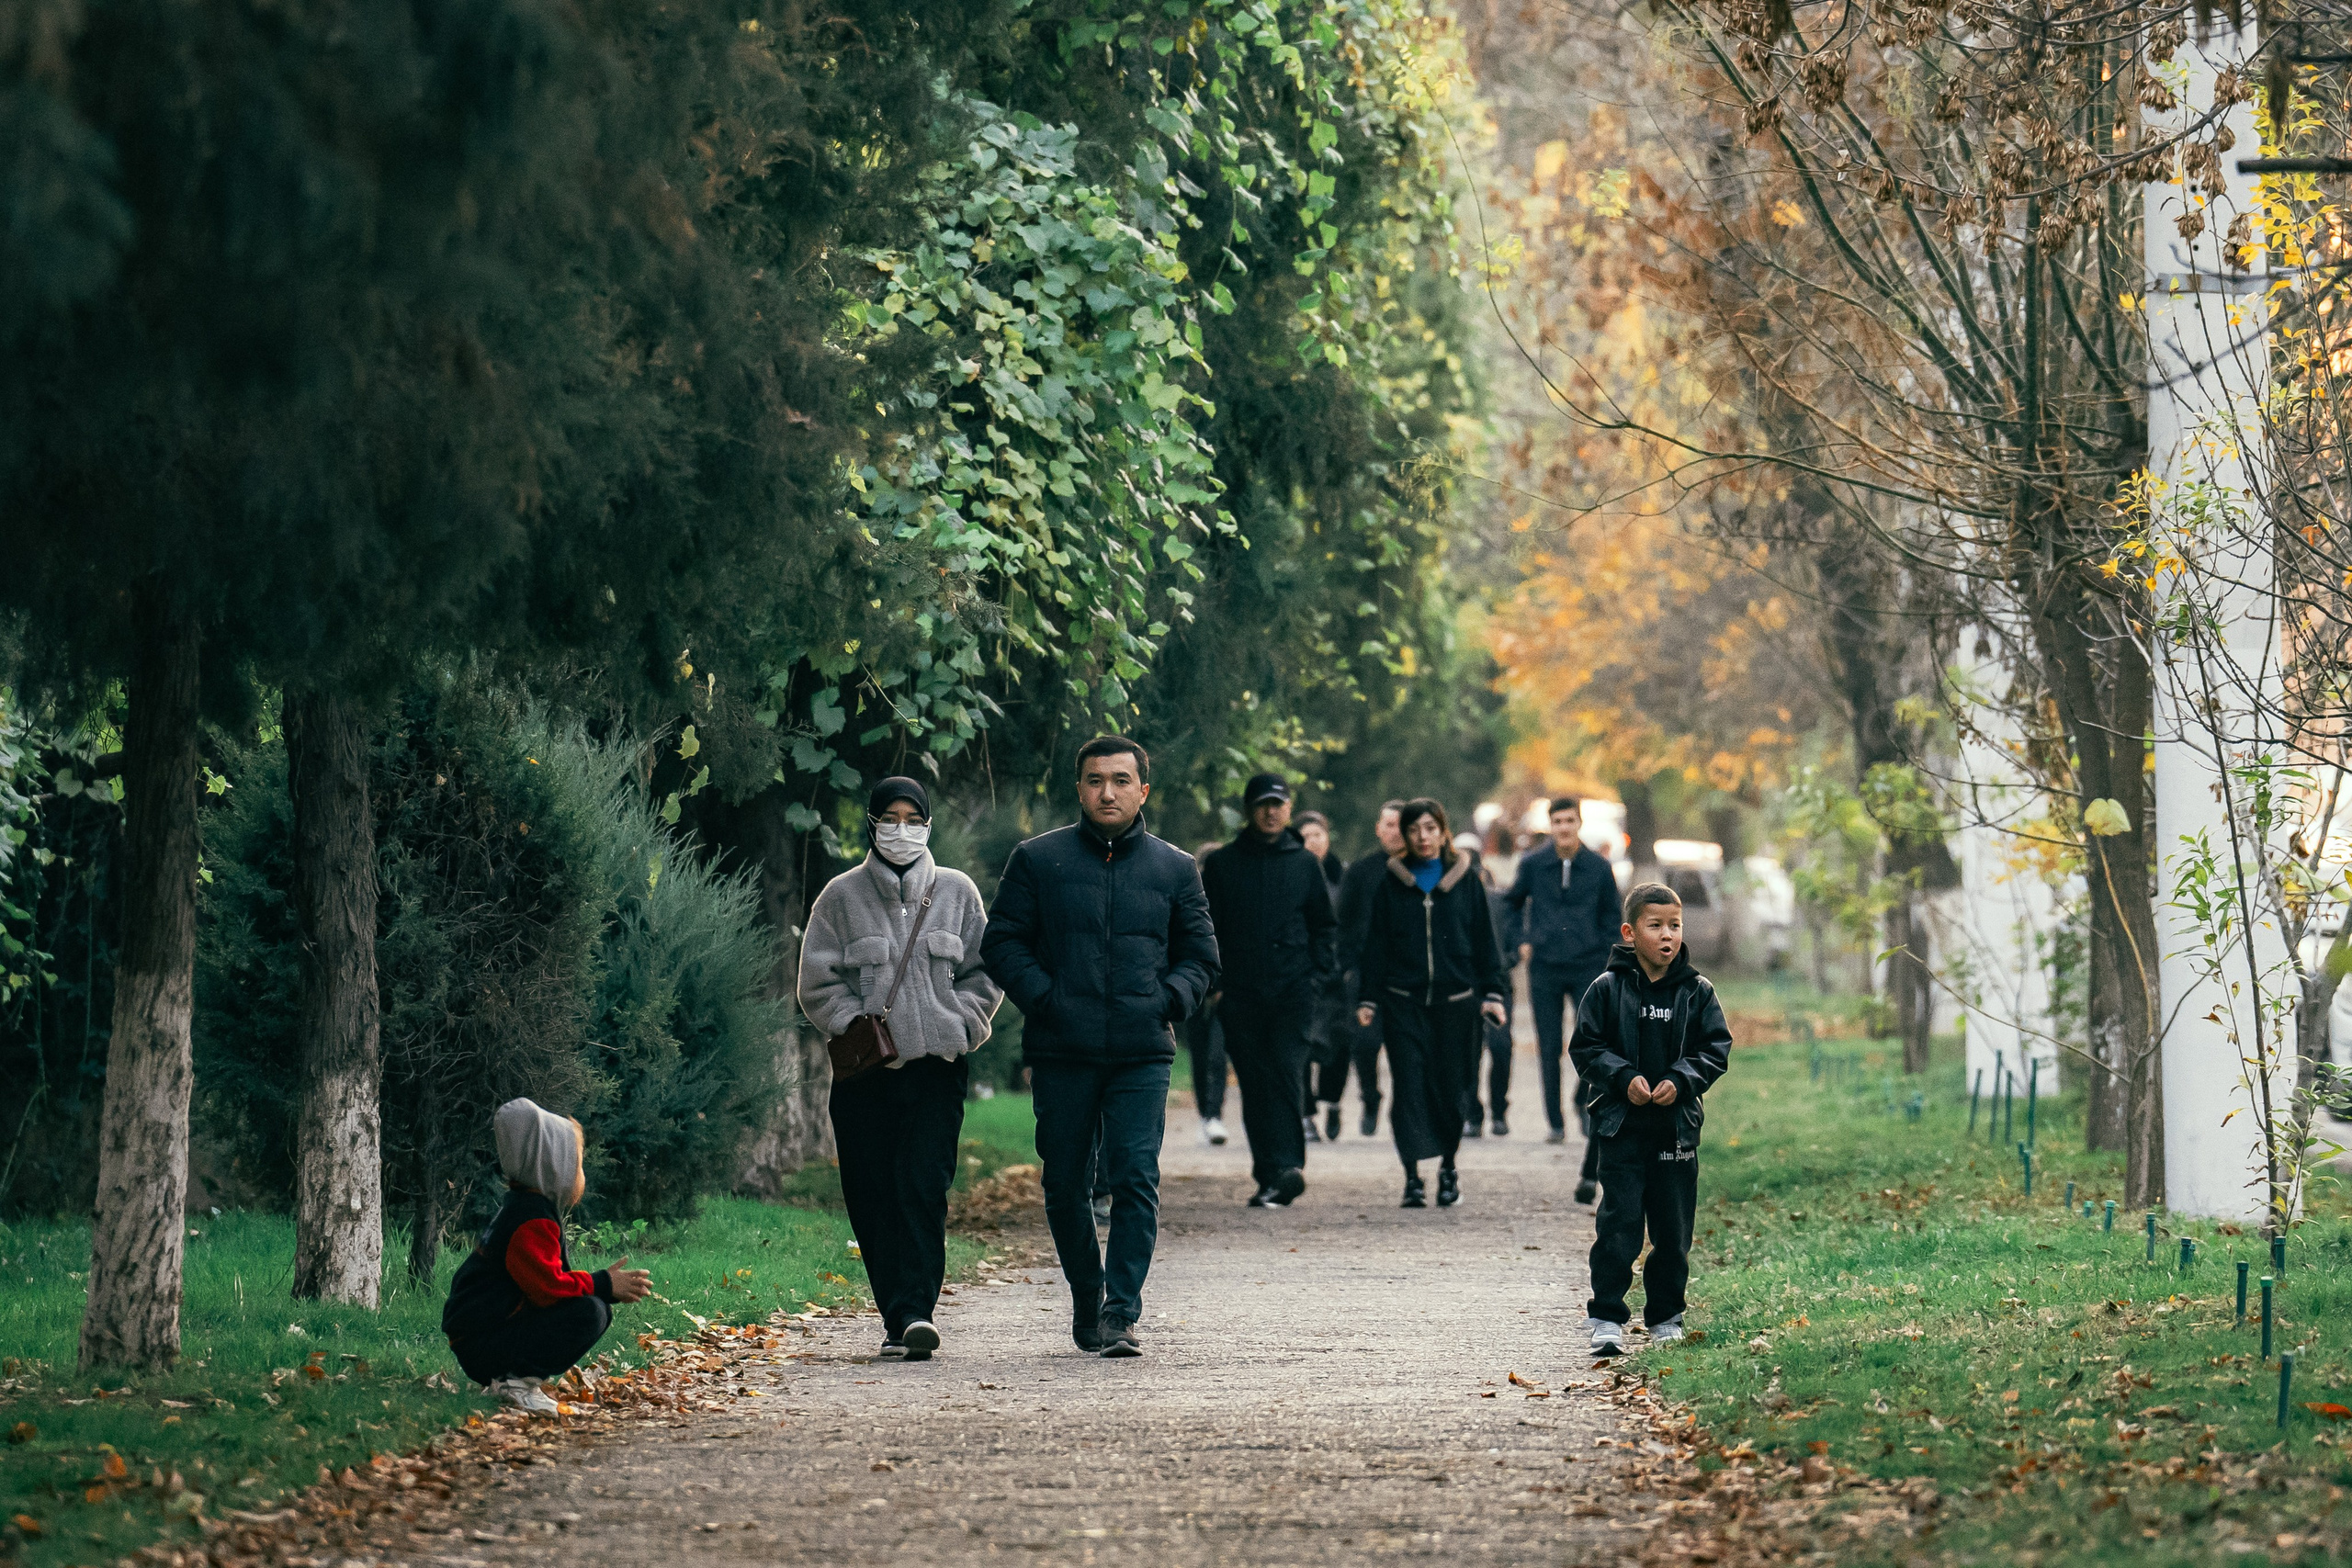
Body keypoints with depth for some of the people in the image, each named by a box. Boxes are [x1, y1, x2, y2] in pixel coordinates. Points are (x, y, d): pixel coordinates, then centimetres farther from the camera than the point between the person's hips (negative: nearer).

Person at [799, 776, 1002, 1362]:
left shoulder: (957, 892, 10)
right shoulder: (841, 896, 7)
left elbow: (984, 974, 11)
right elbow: (820, 983, 5)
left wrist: (956, 1026, -3)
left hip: (937, 1066, -1)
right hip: (865, 1071, 1)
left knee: (924, 1187, -14)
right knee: (873, 1197, -1)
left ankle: (915, 1310, -23)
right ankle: (898, 1320, 5)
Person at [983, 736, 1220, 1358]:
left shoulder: (1174, 869, 11)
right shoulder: (1037, 860, 6)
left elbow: (1200, 956, 16)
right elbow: (1001, 943, 6)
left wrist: (1169, 1000, -3)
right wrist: (1044, 999, -8)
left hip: (1142, 1055, 0)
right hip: (1061, 1051, 0)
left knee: (1136, 1179, -12)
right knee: (1064, 1185, 7)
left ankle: (1122, 1314, -12)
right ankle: (1086, 1297, 26)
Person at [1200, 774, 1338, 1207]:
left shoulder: (1304, 863, 11)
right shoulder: (1222, 864, 10)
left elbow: (1325, 926, 16)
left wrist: (1320, 977, 3)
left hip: (1295, 989, -1)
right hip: (1242, 993, 1)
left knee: (1285, 1070, -17)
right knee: (1255, 1086, 1)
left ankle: (1285, 1166, -24)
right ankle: (1271, 1175, 4)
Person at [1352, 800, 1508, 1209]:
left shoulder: (1465, 882, 6)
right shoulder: (1391, 884, 7)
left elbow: (1484, 941, 9)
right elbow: (1374, 945, 8)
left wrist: (1491, 993, 2)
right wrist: (1367, 999, 1)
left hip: (1454, 1001, 0)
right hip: (1403, 1002, 0)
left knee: (1448, 1085, 3)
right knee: (1409, 1085, -8)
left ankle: (1448, 1166, 23)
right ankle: (1413, 1176, -10)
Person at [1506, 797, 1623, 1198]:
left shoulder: (1599, 868, 2)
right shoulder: (1532, 863, 2)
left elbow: (1611, 920, 12)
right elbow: (1513, 902, 19)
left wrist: (1608, 967, 5)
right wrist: (1522, 941, 9)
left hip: (1587, 969, 0)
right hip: (1544, 968, 0)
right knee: (1549, 1048, 1)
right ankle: (1556, 1122, 10)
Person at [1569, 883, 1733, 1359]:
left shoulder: (1697, 992, 3)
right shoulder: (1608, 989, -2)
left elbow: (1716, 1049, 4)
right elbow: (1586, 1047, -1)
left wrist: (1680, 1080, -12)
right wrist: (1624, 1078, -15)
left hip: (1676, 1127, 2)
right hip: (1621, 1124, -2)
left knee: (1674, 1229, 8)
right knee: (1619, 1223, -7)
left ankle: (1666, 1316, 22)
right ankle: (1606, 1318, -2)